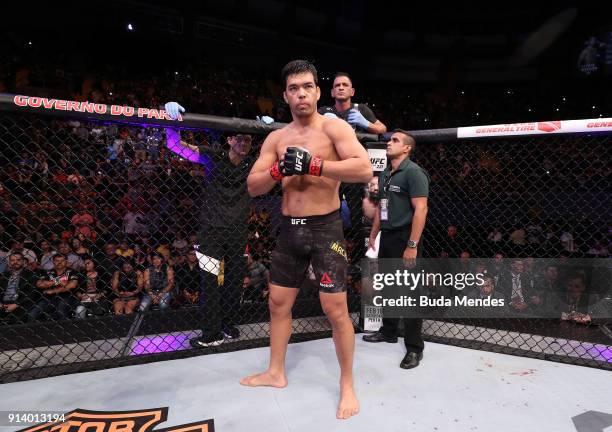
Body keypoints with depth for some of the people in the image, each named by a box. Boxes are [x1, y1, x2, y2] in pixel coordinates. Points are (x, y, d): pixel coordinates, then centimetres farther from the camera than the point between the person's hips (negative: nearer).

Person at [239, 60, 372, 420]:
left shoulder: (334, 127, -6)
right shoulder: (276, 138, 10)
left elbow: (365, 170, -21)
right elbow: (253, 187, 6)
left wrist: (313, 165, -24)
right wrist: (278, 169, -13)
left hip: (325, 228, -5)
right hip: (290, 229, 6)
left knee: (336, 310, -3)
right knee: (278, 303, 15)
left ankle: (348, 385, 18)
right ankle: (276, 373, 35)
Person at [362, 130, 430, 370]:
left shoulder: (413, 172, -11)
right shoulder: (385, 174, 14)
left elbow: (420, 209, -18)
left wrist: (412, 245, -23)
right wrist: (373, 234, 17)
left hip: (404, 237, -8)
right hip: (386, 237, 8)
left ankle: (414, 347, 8)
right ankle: (388, 331, 34)